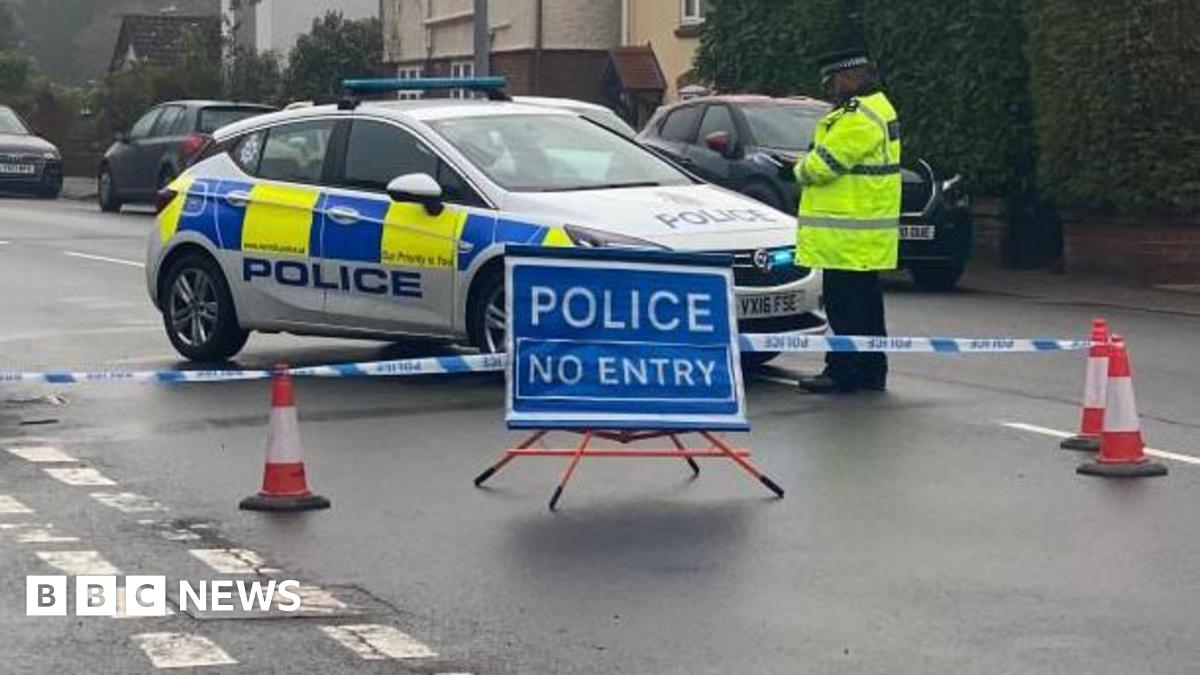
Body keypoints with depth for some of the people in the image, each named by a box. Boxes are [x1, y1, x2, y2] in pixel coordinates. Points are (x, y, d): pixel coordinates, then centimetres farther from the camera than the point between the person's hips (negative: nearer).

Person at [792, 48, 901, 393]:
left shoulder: (859, 118, -19)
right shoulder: (876, 108, 17)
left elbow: (822, 165, -19)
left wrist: (802, 169, 1)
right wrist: (809, 169, 5)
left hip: (849, 235, -11)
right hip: (864, 239, 11)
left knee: (845, 306, -6)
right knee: (865, 302, 15)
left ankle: (843, 372, -4)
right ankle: (871, 370, 21)